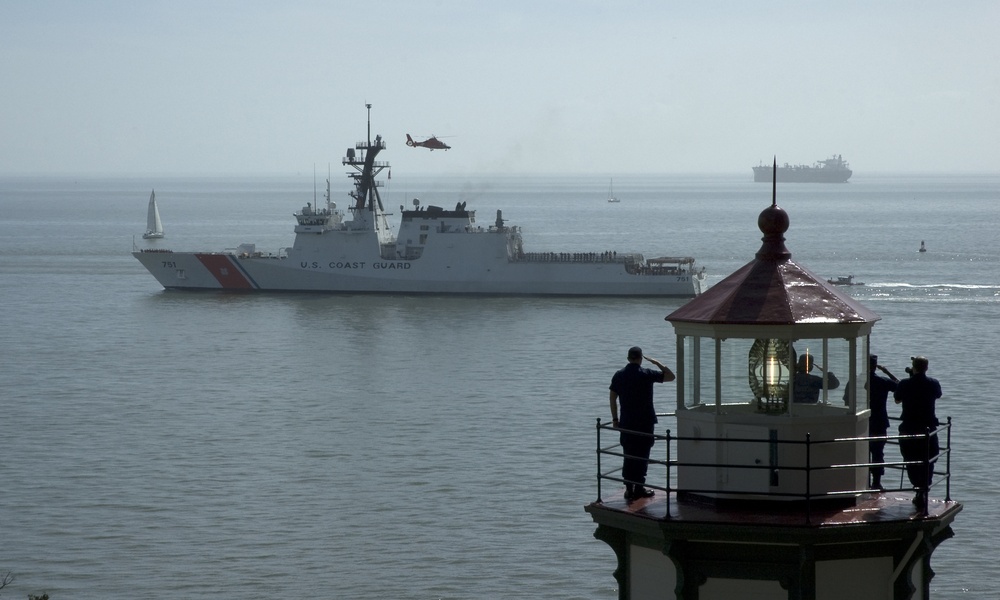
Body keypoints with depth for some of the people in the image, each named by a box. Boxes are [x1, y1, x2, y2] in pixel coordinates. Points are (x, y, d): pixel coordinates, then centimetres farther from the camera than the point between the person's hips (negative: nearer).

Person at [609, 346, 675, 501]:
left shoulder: (619, 375, 3)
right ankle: (639, 487, 4)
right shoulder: (646, 374, -9)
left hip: (626, 423, 3)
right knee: (642, 456, 3)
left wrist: (615, 419, 11)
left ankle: (629, 488, 7)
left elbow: (613, 398, 4)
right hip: (645, 422, -3)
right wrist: (657, 363, 9)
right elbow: (670, 376, -3)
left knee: (628, 456, 8)